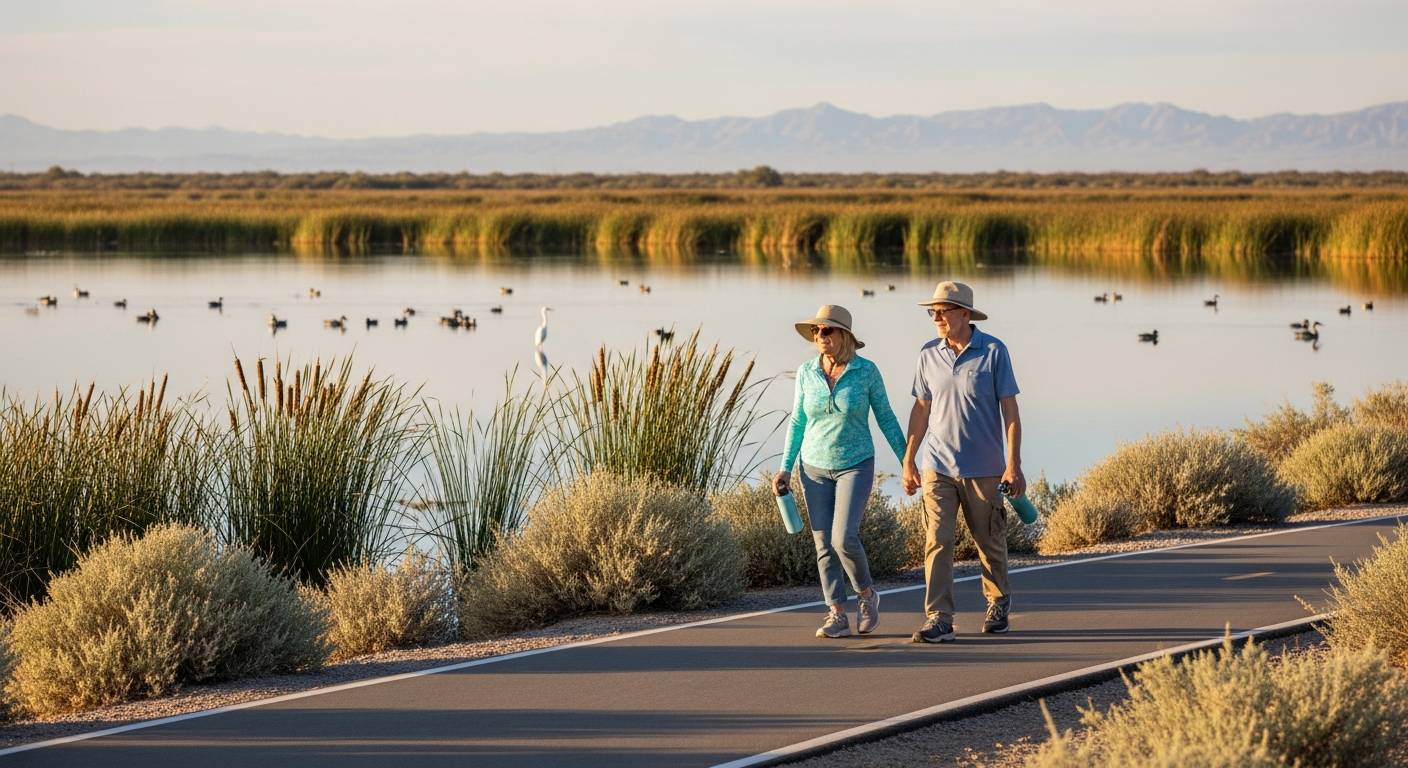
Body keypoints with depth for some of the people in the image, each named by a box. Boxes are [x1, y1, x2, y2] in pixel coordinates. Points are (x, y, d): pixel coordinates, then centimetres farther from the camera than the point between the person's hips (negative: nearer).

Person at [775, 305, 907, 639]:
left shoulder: (866, 370, -11)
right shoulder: (806, 372, -3)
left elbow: (885, 417, -2)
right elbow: (798, 421, 6)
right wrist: (785, 469, 2)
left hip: (855, 466, -3)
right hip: (816, 469, 3)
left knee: (844, 539, -17)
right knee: (824, 545, 0)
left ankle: (866, 594, 9)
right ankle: (838, 617, 8)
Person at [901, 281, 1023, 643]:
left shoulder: (994, 351, -7)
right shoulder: (929, 354, 3)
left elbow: (1010, 410, -6)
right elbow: (921, 410, 11)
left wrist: (1013, 465, -11)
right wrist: (908, 461, 10)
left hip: (983, 469, -2)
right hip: (938, 466, 2)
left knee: (990, 542, 12)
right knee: (937, 543, -8)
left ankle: (999, 603, 35)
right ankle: (938, 620, -10)